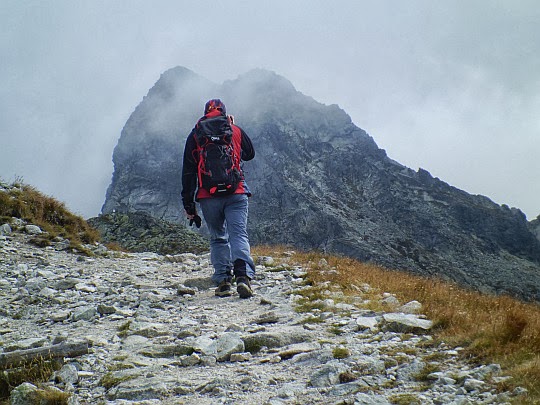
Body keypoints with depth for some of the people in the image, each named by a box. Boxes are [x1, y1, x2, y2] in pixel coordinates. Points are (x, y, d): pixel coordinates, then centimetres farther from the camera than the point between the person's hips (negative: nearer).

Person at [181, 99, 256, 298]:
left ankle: (223, 280, 4)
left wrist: (188, 204, 8)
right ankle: (243, 275, -26)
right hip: (236, 193, -1)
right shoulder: (236, 131, 8)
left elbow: (188, 172, 5)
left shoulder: (195, 136, 8)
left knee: (218, 238, 13)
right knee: (239, 234, -4)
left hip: (208, 196, 1)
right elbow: (250, 154, 27)